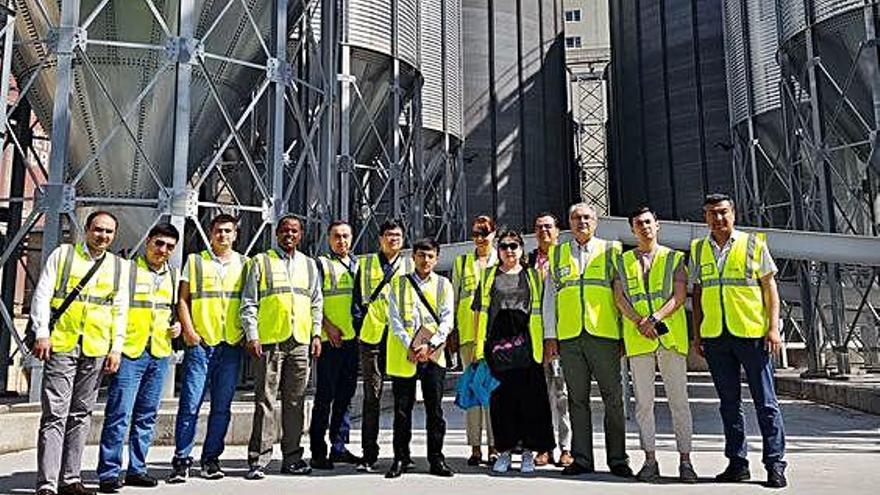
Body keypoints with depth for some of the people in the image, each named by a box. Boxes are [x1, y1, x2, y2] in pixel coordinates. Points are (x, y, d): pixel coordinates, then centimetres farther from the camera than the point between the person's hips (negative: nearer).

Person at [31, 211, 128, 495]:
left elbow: (120, 311, 11)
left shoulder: (120, 266, 12)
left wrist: (116, 348, 4)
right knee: (55, 414, -6)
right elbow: (41, 296, 2)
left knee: (81, 415, 8)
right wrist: (42, 334, -7)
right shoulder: (62, 254, 6)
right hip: (61, 345, -3)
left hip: (96, 350, 3)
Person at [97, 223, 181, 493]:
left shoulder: (173, 275, 14)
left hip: (160, 354, 6)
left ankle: (137, 469, 20)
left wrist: (177, 324, 7)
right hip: (130, 351, -5)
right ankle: (109, 472, 3)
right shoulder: (128, 269, -3)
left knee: (147, 415, 11)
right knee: (119, 414, -6)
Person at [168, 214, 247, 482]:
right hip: (200, 342, -2)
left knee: (222, 406, 7)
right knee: (190, 403, -4)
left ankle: (211, 458, 18)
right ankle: (181, 460, 6)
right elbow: (183, 299, 6)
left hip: (232, 345, 2)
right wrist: (188, 330, -6)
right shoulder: (195, 261, 8)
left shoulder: (244, 264, 11)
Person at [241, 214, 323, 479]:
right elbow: (249, 303, 2)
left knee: (296, 401, 8)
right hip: (269, 340, -3)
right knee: (265, 400, -3)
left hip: (301, 341, 4)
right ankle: (258, 459, 3)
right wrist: (252, 336, -7)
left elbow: (317, 303, 18)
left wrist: (316, 334, 9)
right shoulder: (261, 262, 5)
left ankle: (292, 457, 17)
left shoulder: (309, 264, 16)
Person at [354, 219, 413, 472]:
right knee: (372, 396, 1)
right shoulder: (365, 263, 12)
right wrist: (362, 326, 4)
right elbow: (359, 297, 12)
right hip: (372, 337, 0)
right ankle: (369, 454, 8)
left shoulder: (410, 266, 12)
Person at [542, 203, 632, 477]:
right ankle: (581, 459, 14)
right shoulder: (557, 254, 14)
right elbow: (549, 297, 14)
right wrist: (550, 336, 7)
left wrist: (626, 331, 0)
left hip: (604, 334, -2)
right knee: (577, 399, 6)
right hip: (568, 337, 2)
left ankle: (618, 459, 12)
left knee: (613, 398, 1)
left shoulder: (611, 250, 9)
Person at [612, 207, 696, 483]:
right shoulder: (624, 261, 14)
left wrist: (655, 318, -15)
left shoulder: (674, 258, 11)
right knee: (643, 401, 3)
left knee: (679, 399, -1)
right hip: (637, 337, 1)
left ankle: (685, 461, 6)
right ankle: (650, 460, 10)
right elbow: (619, 298, 4)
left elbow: (680, 295, -1)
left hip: (671, 335, -1)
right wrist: (639, 322, -11)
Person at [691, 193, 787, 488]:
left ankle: (775, 464, 9)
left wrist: (773, 327, -6)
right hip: (715, 337, 3)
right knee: (729, 402, 10)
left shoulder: (754, 243, 4)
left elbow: (769, 287, 3)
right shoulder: (698, 250, 12)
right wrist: (697, 334, 10)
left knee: (765, 401, 1)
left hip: (752, 333, -3)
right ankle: (737, 463, 18)